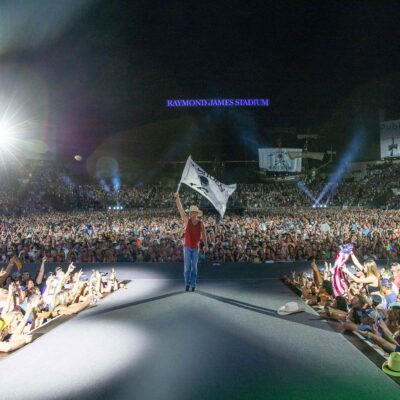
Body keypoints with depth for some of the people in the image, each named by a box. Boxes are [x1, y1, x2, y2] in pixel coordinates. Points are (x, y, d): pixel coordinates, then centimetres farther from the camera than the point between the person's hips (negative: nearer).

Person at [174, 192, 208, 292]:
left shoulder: (201, 223, -4)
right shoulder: (187, 220, -7)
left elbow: (204, 235, 6)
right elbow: (180, 209, -13)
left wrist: (205, 246, 6)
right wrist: (177, 198, -21)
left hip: (196, 248, 1)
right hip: (187, 247, -1)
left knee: (194, 267, 6)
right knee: (187, 266, 0)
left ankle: (193, 285, 16)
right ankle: (187, 283, 16)